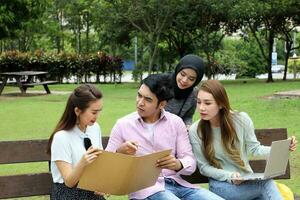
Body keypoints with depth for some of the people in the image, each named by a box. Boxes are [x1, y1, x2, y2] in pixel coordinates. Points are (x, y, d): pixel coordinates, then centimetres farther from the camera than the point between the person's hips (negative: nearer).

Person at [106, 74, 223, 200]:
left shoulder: (176, 122, 8)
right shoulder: (123, 124, 4)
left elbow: (190, 162, 4)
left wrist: (178, 164, -20)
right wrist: (119, 152, -16)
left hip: (176, 183, 4)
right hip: (144, 187, -4)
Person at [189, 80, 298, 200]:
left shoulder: (241, 119, -9)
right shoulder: (195, 131, -11)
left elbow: (253, 148, 2)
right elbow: (204, 167, -6)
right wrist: (229, 176, -22)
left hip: (247, 180, 3)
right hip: (220, 184, -3)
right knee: (266, 183, -30)